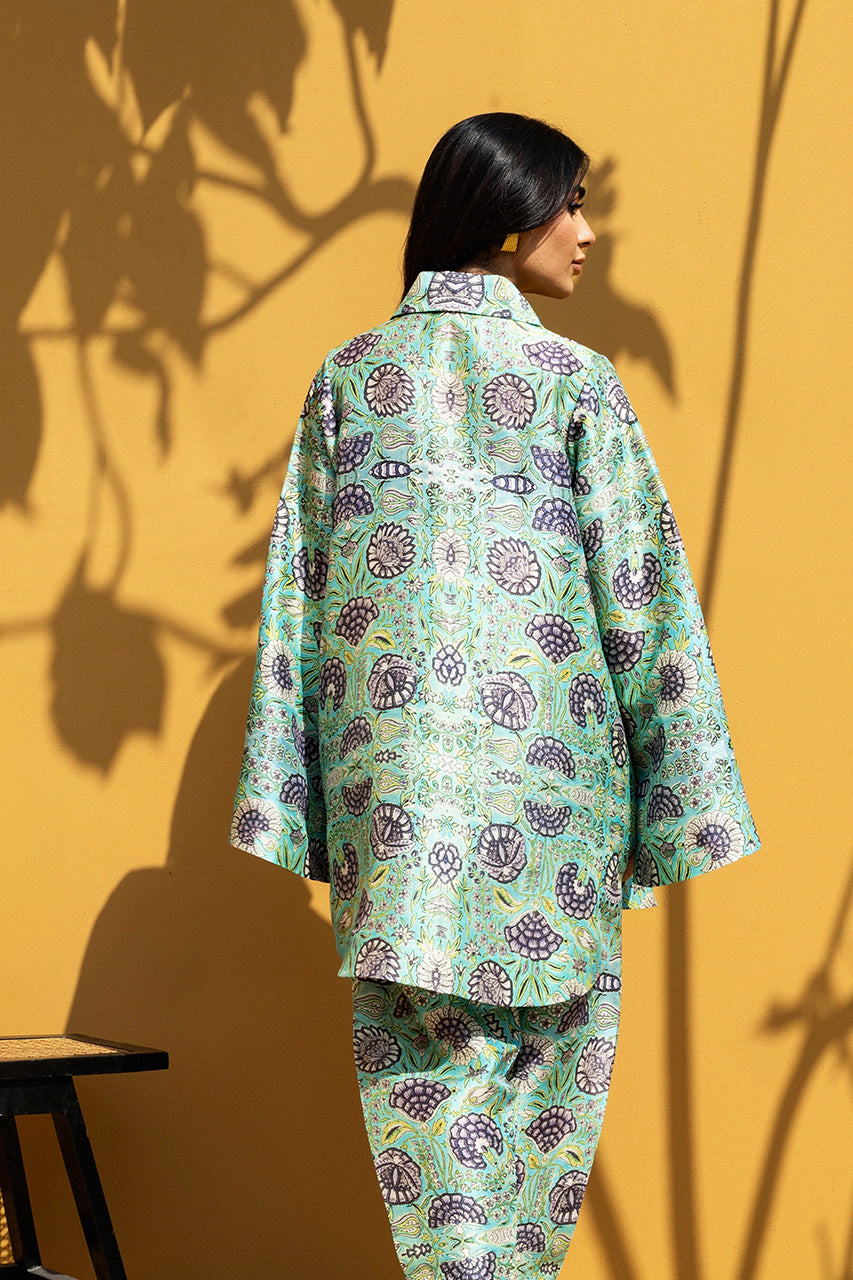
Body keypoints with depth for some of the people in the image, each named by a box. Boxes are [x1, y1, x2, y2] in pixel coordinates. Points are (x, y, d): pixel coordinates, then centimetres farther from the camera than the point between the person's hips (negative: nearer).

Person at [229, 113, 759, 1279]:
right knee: (551, 1047, 10)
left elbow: (299, 588, 6)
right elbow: (638, 591, -5)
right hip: (545, 765, -3)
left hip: (389, 751, 3)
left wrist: (300, 809, 9)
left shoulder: (348, 374, 8)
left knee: (421, 1050, 6)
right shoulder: (576, 380, -2)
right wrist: (676, 794, 1)